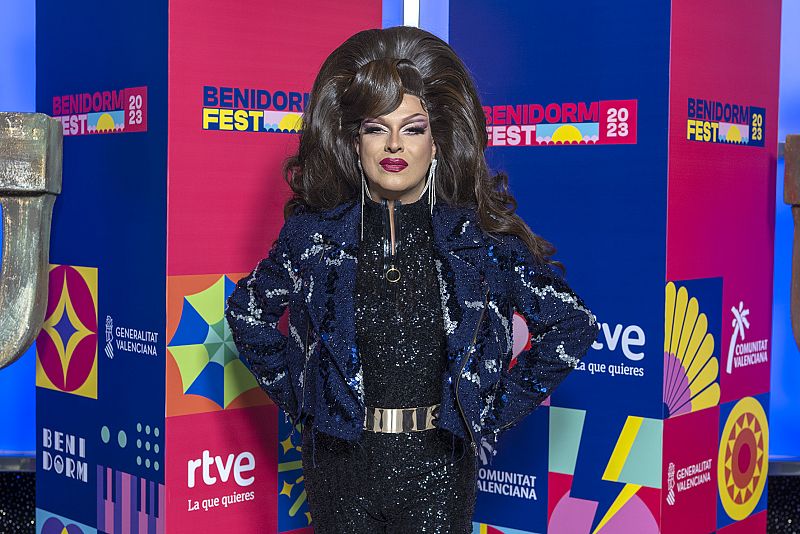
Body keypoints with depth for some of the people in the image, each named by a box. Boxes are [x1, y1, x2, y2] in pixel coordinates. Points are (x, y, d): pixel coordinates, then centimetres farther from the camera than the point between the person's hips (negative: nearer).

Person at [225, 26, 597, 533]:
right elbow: (248, 311, 13)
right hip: (342, 460, 1)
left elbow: (572, 324, 1)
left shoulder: (480, 234, -5)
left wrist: (502, 406, -1)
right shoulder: (315, 230, -2)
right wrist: (298, 394, 6)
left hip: (438, 469, -1)